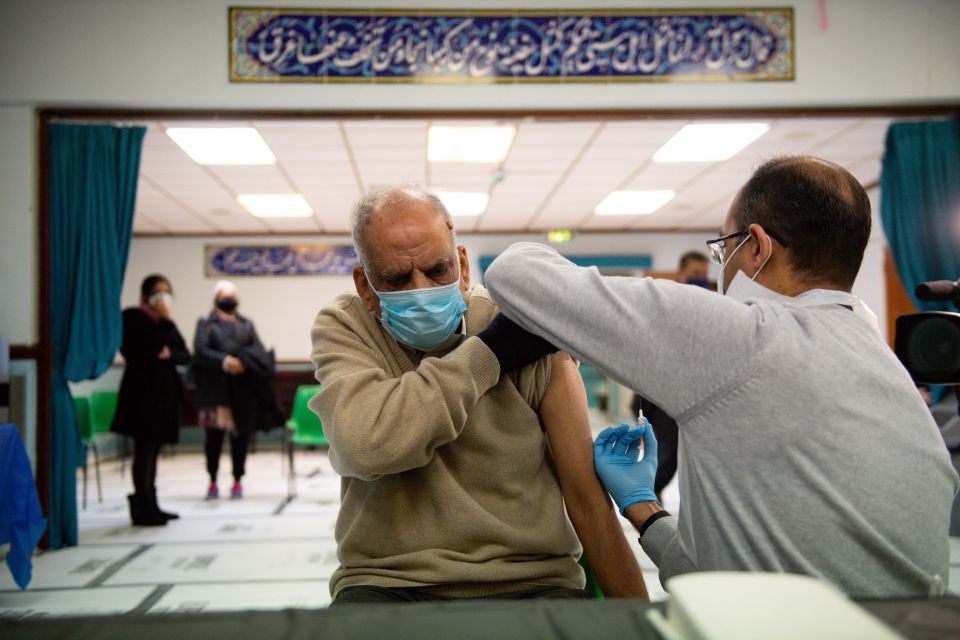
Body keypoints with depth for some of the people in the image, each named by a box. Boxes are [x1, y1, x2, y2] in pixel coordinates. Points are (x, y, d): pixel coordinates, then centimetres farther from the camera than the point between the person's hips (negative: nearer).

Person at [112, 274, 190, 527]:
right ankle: (144, 510, -5)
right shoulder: (133, 317, -5)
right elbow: (148, 349, -18)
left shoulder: (165, 322, 17)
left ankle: (149, 506, 17)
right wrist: (164, 321, -16)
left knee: (152, 450, 11)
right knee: (144, 450, -7)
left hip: (164, 391, 7)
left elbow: (186, 355, 10)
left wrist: (171, 354, -9)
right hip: (143, 390, -7)